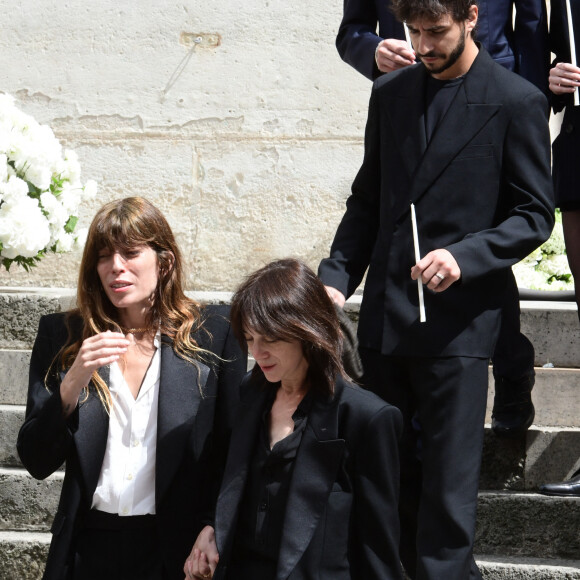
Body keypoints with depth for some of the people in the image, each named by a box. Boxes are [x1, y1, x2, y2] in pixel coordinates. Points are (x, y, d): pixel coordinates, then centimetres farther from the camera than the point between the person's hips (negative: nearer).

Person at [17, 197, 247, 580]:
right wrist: (72, 384, -14)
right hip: (90, 549, 1)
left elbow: (234, 453, 1)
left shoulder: (213, 333, -1)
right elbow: (37, 463, -1)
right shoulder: (62, 335, 2)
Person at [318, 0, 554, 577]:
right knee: (393, 472, 11)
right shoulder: (390, 93, 11)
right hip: (385, 314, 5)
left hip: (458, 321, -5)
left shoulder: (516, 102, -5)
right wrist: (337, 276, 3)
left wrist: (464, 257, -19)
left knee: (447, 481, -4)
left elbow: (534, 215, -4)